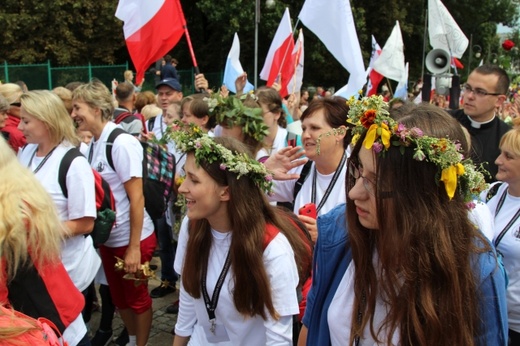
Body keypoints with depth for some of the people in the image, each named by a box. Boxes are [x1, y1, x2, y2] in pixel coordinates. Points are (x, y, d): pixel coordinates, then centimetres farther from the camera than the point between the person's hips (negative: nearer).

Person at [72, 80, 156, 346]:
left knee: (137, 297, 11)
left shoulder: (121, 143, -19)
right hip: (108, 237, 7)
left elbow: (136, 198, -19)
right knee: (118, 297, 21)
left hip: (131, 238, -7)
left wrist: (134, 247, -19)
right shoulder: (92, 144, 2)